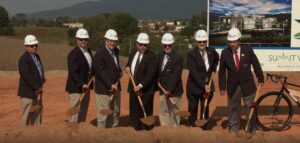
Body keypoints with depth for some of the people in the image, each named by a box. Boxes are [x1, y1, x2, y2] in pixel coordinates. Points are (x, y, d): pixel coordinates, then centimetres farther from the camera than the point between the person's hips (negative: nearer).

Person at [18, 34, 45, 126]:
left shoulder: (36, 56, 12)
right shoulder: (24, 59, -16)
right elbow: (27, 76, -23)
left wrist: (40, 86, 4)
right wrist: (37, 87, -19)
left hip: (37, 91, 9)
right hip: (28, 92, -9)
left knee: (38, 114, 13)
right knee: (27, 115, -1)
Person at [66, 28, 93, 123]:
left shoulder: (88, 50, 11)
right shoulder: (74, 54, -15)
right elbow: (73, 73, -21)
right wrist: (82, 84, -27)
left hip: (86, 87, 8)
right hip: (76, 88, -8)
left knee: (84, 111, 14)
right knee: (75, 112, -3)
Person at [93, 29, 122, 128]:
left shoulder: (116, 51, 8)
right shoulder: (100, 54, -18)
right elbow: (101, 72, -22)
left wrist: (119, 72, 6)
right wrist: (111, 85, -25)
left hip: (115, 87, 8)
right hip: (104, 89, -8)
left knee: (116, 111, 17)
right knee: (103, 113, 2)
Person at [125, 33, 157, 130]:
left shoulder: (151, 56, -12)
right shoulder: (133, 54, 11)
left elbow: (150, 74, -18)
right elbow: (129, 64, 27)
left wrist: (140, 85, -25)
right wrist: (127, 67, 3)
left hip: (146, 89, -6)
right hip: (133, 88, 6)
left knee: (146, 112, 1)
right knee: (134, 111, 11)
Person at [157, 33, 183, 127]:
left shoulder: (177, 58, -14)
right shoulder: (160, 55, 8)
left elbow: (176, 76, -19)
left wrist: (169, 90, -22)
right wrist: (158, 81, 6)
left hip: (174, 90, -7)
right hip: (163, 89, 7)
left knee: (174, 112, 3)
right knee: (163, 111, 13)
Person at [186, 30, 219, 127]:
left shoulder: (211, 51, 1)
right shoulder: (191, 54, -13)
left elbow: (216, 59, 27)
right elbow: (193, 72, -21)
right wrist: (203, 85, -25)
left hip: (208, 85, 4)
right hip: (194, 86, -4)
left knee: (205, 110, 10)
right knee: (193, 110, 6)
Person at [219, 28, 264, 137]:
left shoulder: (248, 50, -7)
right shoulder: (225, 53, -6)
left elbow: (256, 65, 4)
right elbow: (222, 71, -1)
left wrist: (260, 79, 7)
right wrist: (222, 87, -3)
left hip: (247, 85, 0)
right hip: (232, 86, 1)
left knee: (250, 107, 8)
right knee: (233, 108, 9)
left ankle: (251, 129, 23)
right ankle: (233, 128, 24)